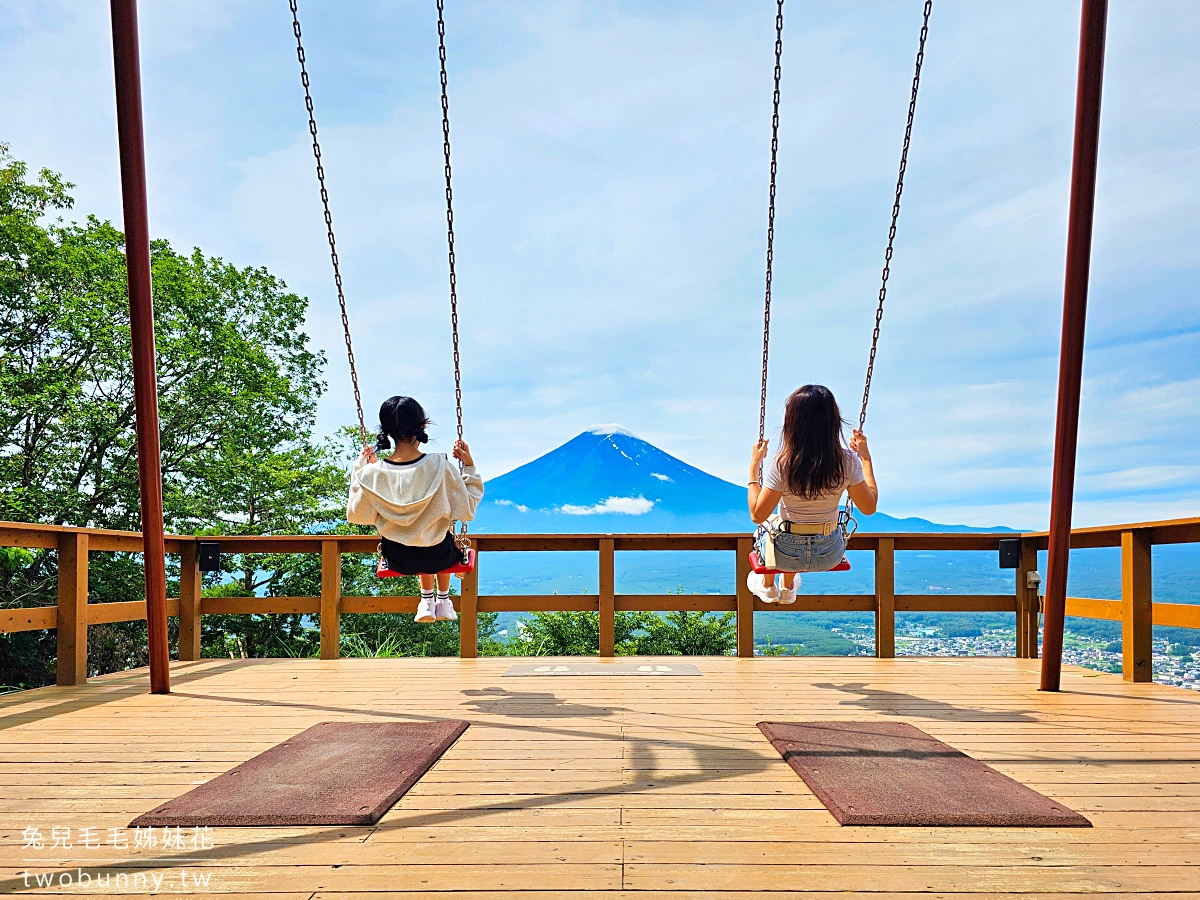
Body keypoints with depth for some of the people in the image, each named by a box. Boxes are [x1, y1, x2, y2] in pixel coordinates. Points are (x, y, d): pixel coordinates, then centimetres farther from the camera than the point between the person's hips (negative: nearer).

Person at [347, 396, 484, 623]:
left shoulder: (373, 473, -20)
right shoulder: (440, 467, -26)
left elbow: (356, 515, -3)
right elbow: (467, 510, -15)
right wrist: (469, 466, -9)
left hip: (396, 561, 2)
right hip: (439, 558, -2)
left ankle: (427, 599, 40)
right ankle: (443, 600, 45)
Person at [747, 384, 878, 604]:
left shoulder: (782, 464, -26)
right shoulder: (847, 461, -18)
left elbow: (757, 515, -19)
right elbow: (869, 507, -4)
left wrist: (754, 466, -12)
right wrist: (866, 458, 2)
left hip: (786, 555, -3)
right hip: (829, 556, 3)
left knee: (766, 525, 34)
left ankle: (767, 586, 55)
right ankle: (788, 588, 59)